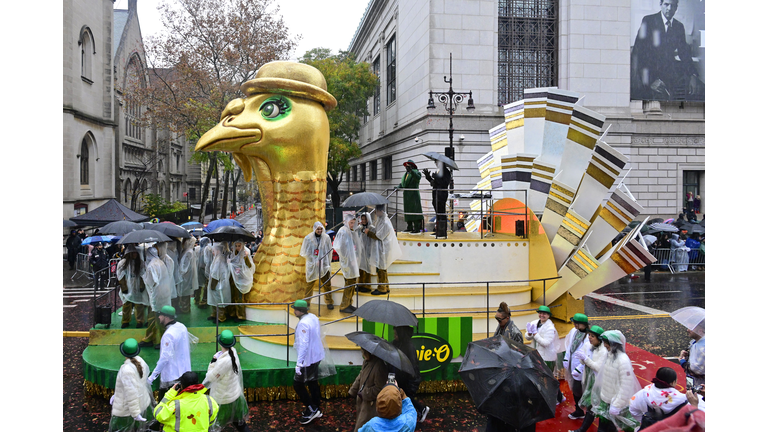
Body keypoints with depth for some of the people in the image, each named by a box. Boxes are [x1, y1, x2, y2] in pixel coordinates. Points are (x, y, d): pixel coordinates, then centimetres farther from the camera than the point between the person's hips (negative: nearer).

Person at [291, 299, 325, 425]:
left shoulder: (303, 324, -25)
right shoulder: (313, 318, 4)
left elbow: (303, 344, -28)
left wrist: (299, 363, -27)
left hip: (308, 359, -10)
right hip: (317, 356, 10)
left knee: (298, 385, 2)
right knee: (313, 383, 20)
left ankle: (312, 409, 8)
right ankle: (316, 410, 31)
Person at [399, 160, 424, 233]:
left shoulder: (416, 172, -1)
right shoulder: (405, 174, 21)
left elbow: (418, 178, -23)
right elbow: (402, 183, 18)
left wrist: (411, 170, -31)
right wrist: (398, 187, 1)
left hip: (414, 194, -8)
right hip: (406, 195, 8)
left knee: (415, 210, -11)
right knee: (407, 211, 8)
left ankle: (417, 228, -12)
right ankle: (410, 227, 14)